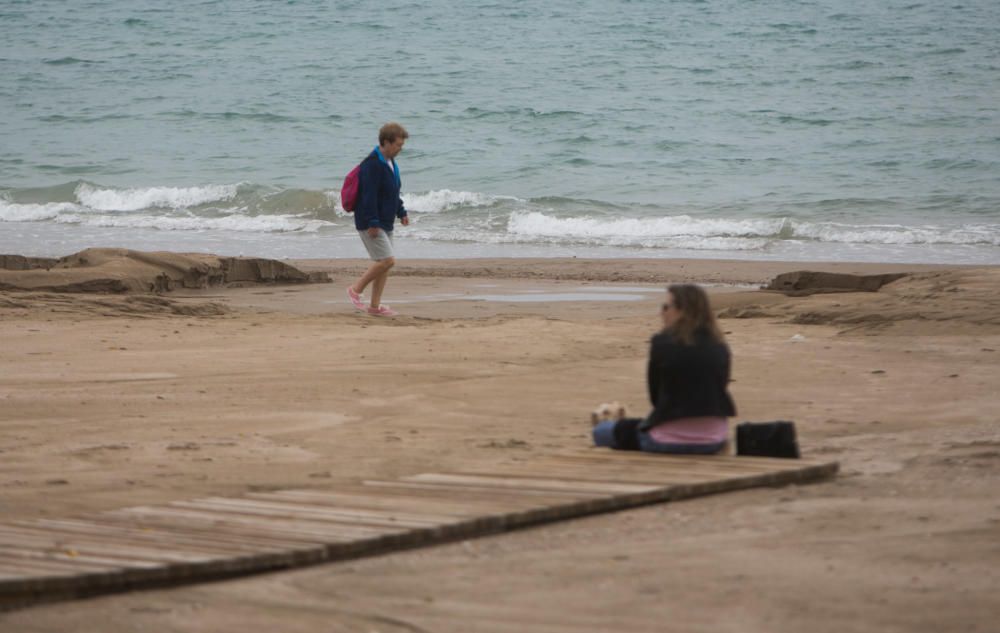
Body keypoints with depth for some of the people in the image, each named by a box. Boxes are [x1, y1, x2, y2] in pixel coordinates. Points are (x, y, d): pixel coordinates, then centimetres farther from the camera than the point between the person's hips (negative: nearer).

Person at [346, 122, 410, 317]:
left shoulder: (390, 163, 13)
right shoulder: (372, 165, -19)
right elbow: (368, 196, -23)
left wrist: (401, 212, 22)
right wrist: (372, 223, -25)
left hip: (385, 223, 10)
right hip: (370, 224, -10)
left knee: (384, 264, 8)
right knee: (387, 260, -15)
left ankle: (375, 306, 13)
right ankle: (356, 289, 1)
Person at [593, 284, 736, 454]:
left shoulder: (662, 343, -9)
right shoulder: (720, 347, 3)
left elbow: (655, 396, 0)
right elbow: (718, 392, 12)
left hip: (671, 440, -6)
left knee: (601, 431, 15)